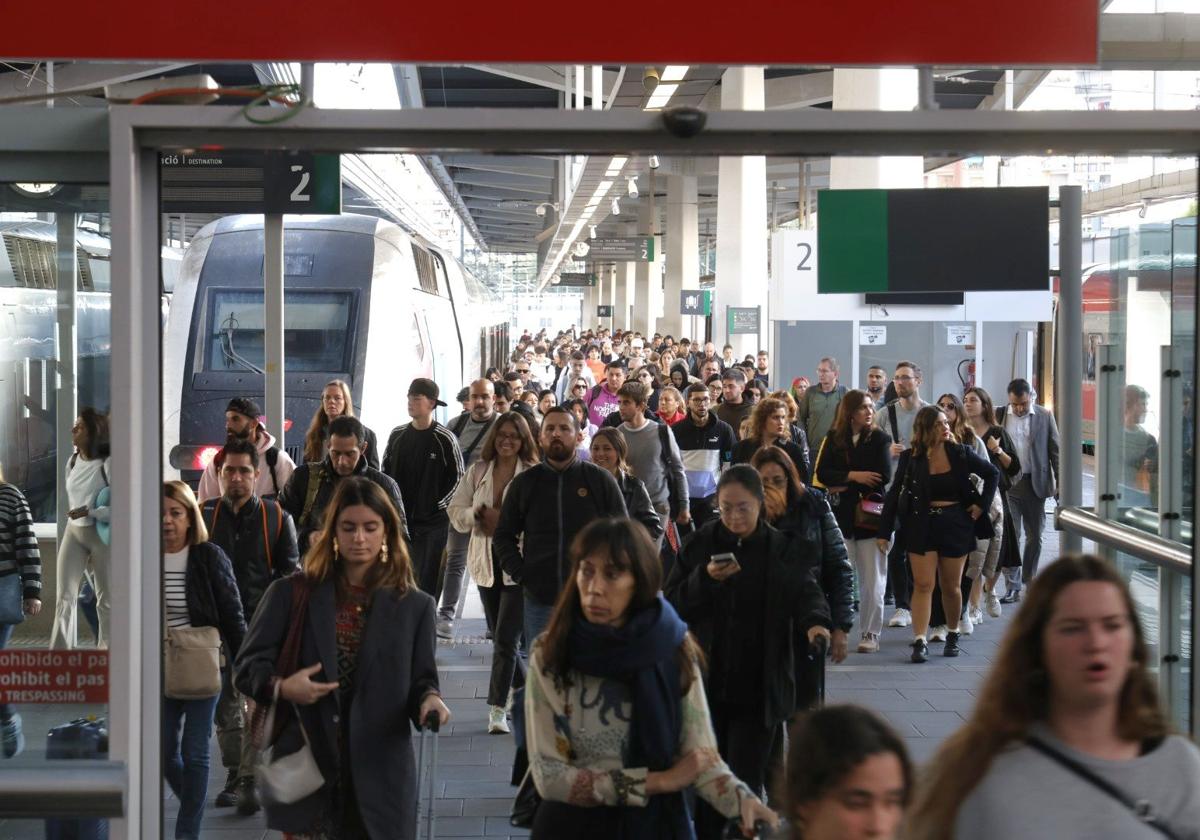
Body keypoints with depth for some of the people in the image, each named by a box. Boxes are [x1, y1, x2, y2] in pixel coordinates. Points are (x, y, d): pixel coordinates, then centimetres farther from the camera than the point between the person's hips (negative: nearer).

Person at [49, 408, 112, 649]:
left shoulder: (107, 464, -16)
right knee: (65, 597, -3)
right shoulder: (72, 462, 6)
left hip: (102, 533, -6)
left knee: (106, 599, 5)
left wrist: (89, 512, -24)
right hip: (74, 531, 6)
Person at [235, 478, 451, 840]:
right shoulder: (292, 594, 6)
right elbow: (248, 666, 4)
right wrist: (280, 687, -17)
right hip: (305, 770, 0)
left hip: (379, 775, 1)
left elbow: (422, 680, 8)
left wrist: (429, 699, -16)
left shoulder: (414, 606, 9)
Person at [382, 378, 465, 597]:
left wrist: (439, 505, -9)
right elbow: (385, 472, 16)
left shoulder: (445, 439, -6)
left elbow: (458, 477, -2)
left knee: (427, 579, -2)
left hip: (433, 522, -4)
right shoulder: (397, 435, 7)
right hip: (398, 519, 4)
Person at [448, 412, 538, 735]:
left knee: (506, 639, -9)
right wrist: (479, 514, -10)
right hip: (487, 563, 6)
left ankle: (497, 708, -4)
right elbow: (455, 511, 8)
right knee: (500, 636, 15)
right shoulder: (478, 470, 8)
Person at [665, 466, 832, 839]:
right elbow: (672, 603, 1)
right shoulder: (701, 543, 2)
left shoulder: (782, 550, 0)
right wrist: (705, 578, -17)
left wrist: (815, 621, -31)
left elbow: (806, 592, -9)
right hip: (707, 683, 2)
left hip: (758, 689, -2)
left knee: (746, 780, -2)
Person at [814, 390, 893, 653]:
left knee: (872, 581, 1)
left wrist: (844, 486, -9)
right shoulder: (834, 438, 6)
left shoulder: (880, 438, 1)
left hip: (870, 515, -1)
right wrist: (853, 476, -16)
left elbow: (884, 476, -11)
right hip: (840, 516, 1)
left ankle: (870, 634, 9)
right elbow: (822, 473, -4)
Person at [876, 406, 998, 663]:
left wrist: (982, 504, 1)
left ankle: (952, 635, 29)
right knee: (923, 585, -9)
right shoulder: (911, 458, -4)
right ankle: (920, 642, -11)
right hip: (921, 526, -1)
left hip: (956, 524, 1)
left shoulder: (960, 454, -2)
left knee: (951, 587, 10)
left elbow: (992, 474, 11)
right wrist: (884, 532, -6)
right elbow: (894, 495, -2)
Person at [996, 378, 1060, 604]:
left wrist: (1059, 482, -1)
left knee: (1035, 535, 7)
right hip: (1008, 483, -1)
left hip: (1036, 483, 1)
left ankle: (1029, 580, 21)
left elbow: (1055, 450, 4)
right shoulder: (999, 415, 1)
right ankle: (1012, 587, -1)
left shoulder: (1045, 416, 2)